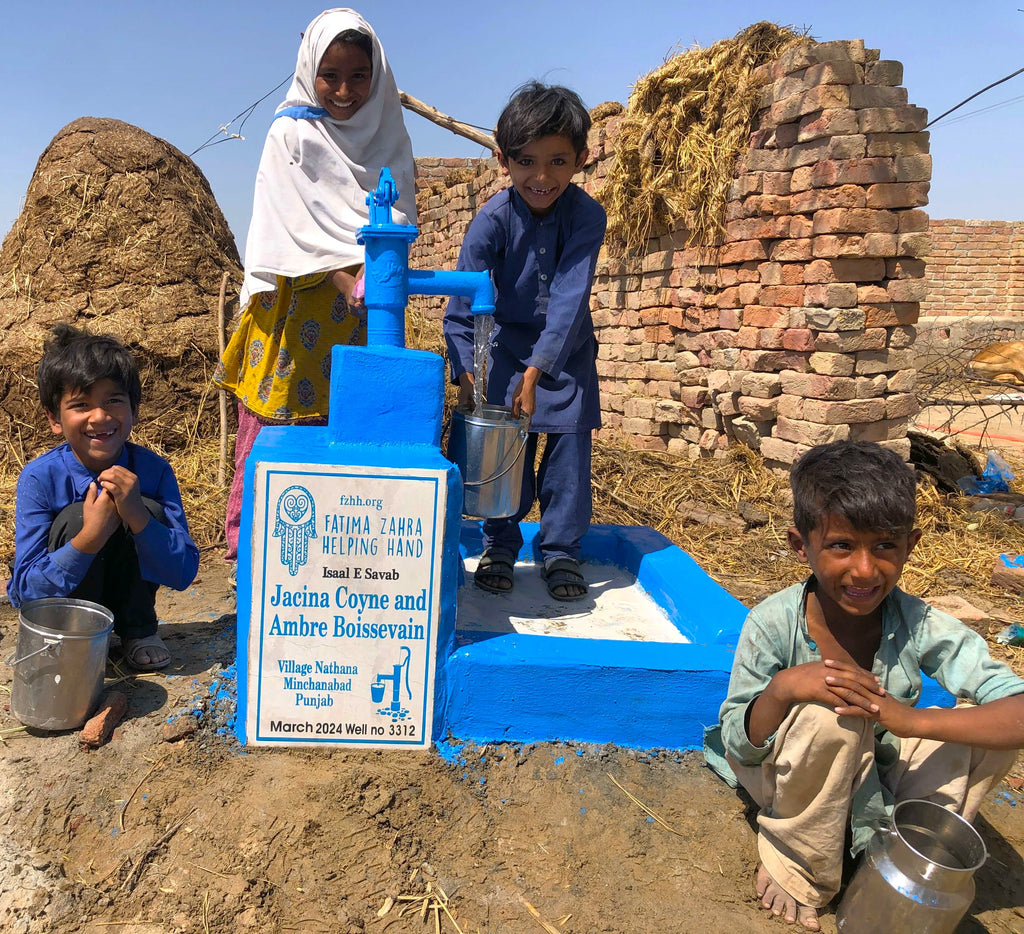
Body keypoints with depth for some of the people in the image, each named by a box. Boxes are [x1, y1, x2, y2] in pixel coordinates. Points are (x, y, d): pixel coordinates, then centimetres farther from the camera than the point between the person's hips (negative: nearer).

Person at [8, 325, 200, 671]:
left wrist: (138, 517, -37)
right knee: (76, 518, -27)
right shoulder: (40, 478, -19)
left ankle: (138, 628, -2)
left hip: (126, 597, 2)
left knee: (150, 511, -24)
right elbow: (25, 589, -20)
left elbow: (184, 574, -20)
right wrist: (90, 537, -37)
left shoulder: (153, 471, -16)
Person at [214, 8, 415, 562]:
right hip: (295, 299, -3)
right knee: (275, 421, -1)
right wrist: (346, 279, -22)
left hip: (364, 307, 3)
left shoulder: (388, 136, 12)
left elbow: (400, 215, 2)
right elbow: (301, 223, -8)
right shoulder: (291, 132, 2)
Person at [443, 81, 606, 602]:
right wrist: (466, 373, -31)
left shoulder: (586, 216, -19)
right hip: (506, 346, 0)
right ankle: (500, 545, 18)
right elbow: (463, 303, -20)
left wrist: (536, 370, -33)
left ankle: (562, 550, 15)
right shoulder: (492, 220, -19)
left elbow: (569, 298, -26)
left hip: (567, 350, 1)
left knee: (569, 448, -1)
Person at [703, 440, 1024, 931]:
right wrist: (781, 690, -40)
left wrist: (912, 719, -39)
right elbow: (738, 745, -20)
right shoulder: (772, 624, -25)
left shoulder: (920, 627, -19)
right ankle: (799, 870, -7)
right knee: (828, 711, -35)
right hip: (794, 781, -2)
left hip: (877, 782, 3)